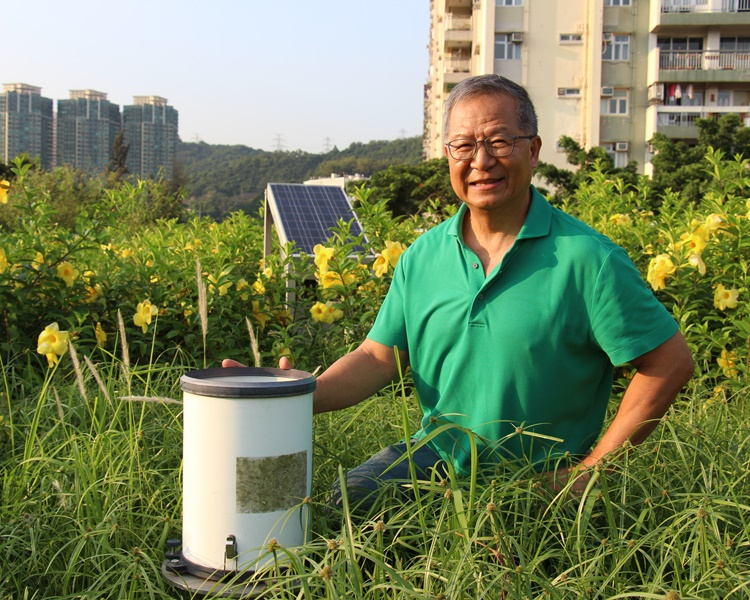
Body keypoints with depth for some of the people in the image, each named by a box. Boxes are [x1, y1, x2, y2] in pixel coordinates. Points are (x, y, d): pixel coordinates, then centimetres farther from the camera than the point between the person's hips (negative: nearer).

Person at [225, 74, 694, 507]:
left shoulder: (585, 259, -12)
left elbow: (671, 362, -9)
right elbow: (378, 359, 5)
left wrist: (588, 470, -10)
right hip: (432, 459, 4)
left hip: (536, 482, -3)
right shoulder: (422, 257, 4)